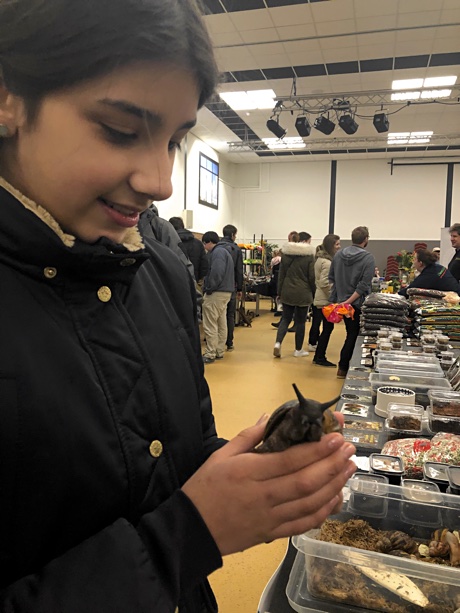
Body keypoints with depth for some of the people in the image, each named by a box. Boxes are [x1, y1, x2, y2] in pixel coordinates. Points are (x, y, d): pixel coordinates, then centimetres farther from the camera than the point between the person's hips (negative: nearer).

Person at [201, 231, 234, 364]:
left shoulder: (217, 252, -12)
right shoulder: (224, 251, 20)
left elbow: (217, 273, -24)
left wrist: (209, 289, -13)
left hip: (216, 293, -11)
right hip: (226, 292, 11)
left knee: (210, 325, -6)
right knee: (221, 324, 14)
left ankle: (210, 354, -2)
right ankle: (219, 352, 22)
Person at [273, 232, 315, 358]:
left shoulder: (285, 254, 2)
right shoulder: (309, 255, -5)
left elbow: (281, 275, 5)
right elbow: (312, 276, -5)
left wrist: (280, 292, 11)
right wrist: (313, 292, 6)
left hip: (287, 292, 3)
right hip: (303, 293, -2)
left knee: (285, 318, 12)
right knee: (300, 321, 7)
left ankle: (278, 343, -8)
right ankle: (298, 350, 16)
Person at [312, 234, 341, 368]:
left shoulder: (321, 258, 13)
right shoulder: (327, 262, -19)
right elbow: (324, 283, -25)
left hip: (320, 299, 10)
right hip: (326, 301, -10)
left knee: (326, 328, 15)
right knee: (328, 328, -1)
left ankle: (318, 357, 22)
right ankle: (320, 358, 8)